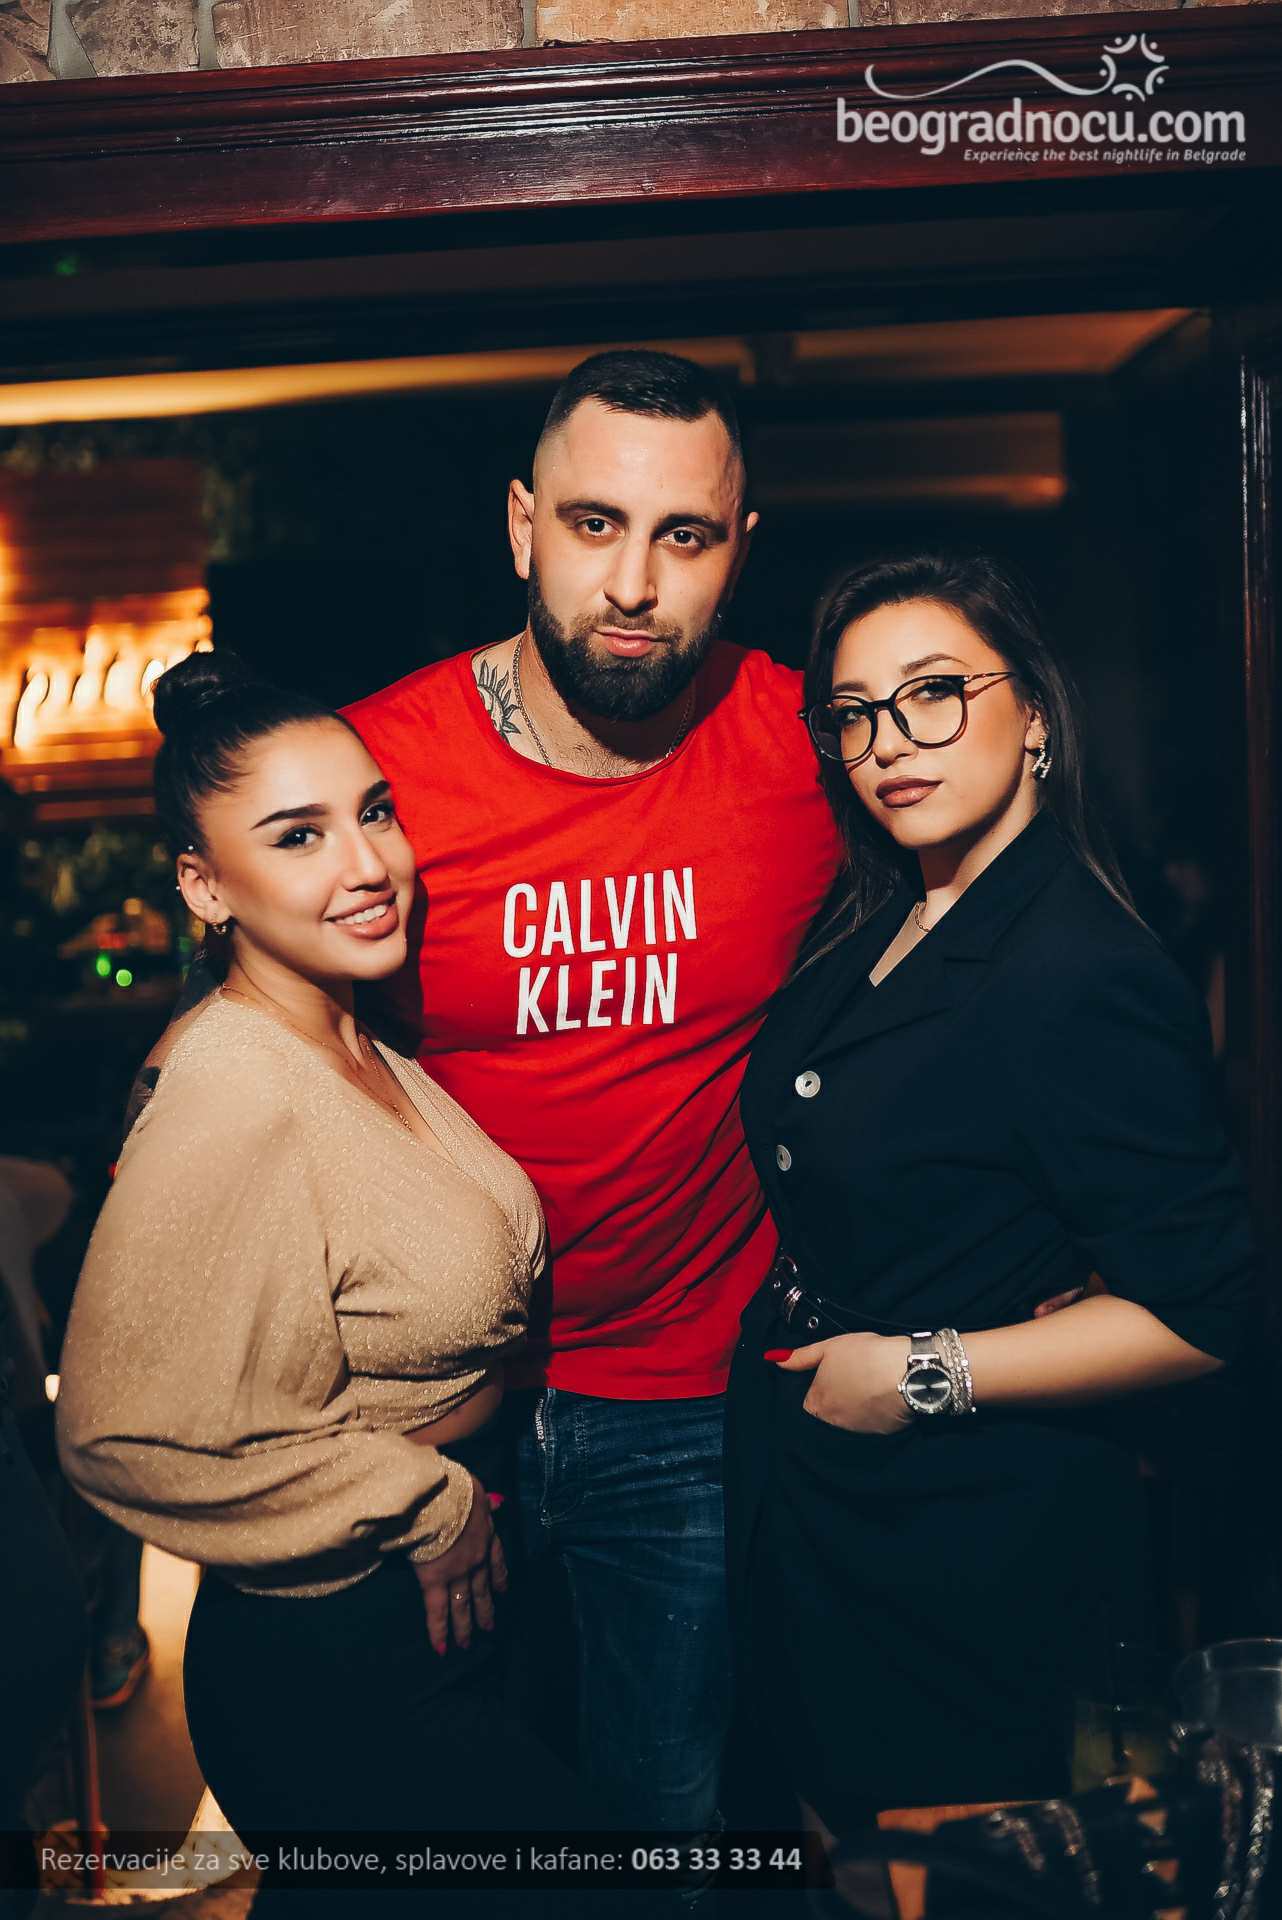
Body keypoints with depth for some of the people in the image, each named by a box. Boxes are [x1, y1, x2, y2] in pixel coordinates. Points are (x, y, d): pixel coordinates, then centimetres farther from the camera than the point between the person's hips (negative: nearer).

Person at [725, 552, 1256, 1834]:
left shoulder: (1089, 980, -22)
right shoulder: (864, 937, 4)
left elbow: (1194, 1310, -23)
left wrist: (925, 1371, -20)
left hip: (969, 1550, -8)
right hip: (799, 1498, 8)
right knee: (830, 1835, 25)